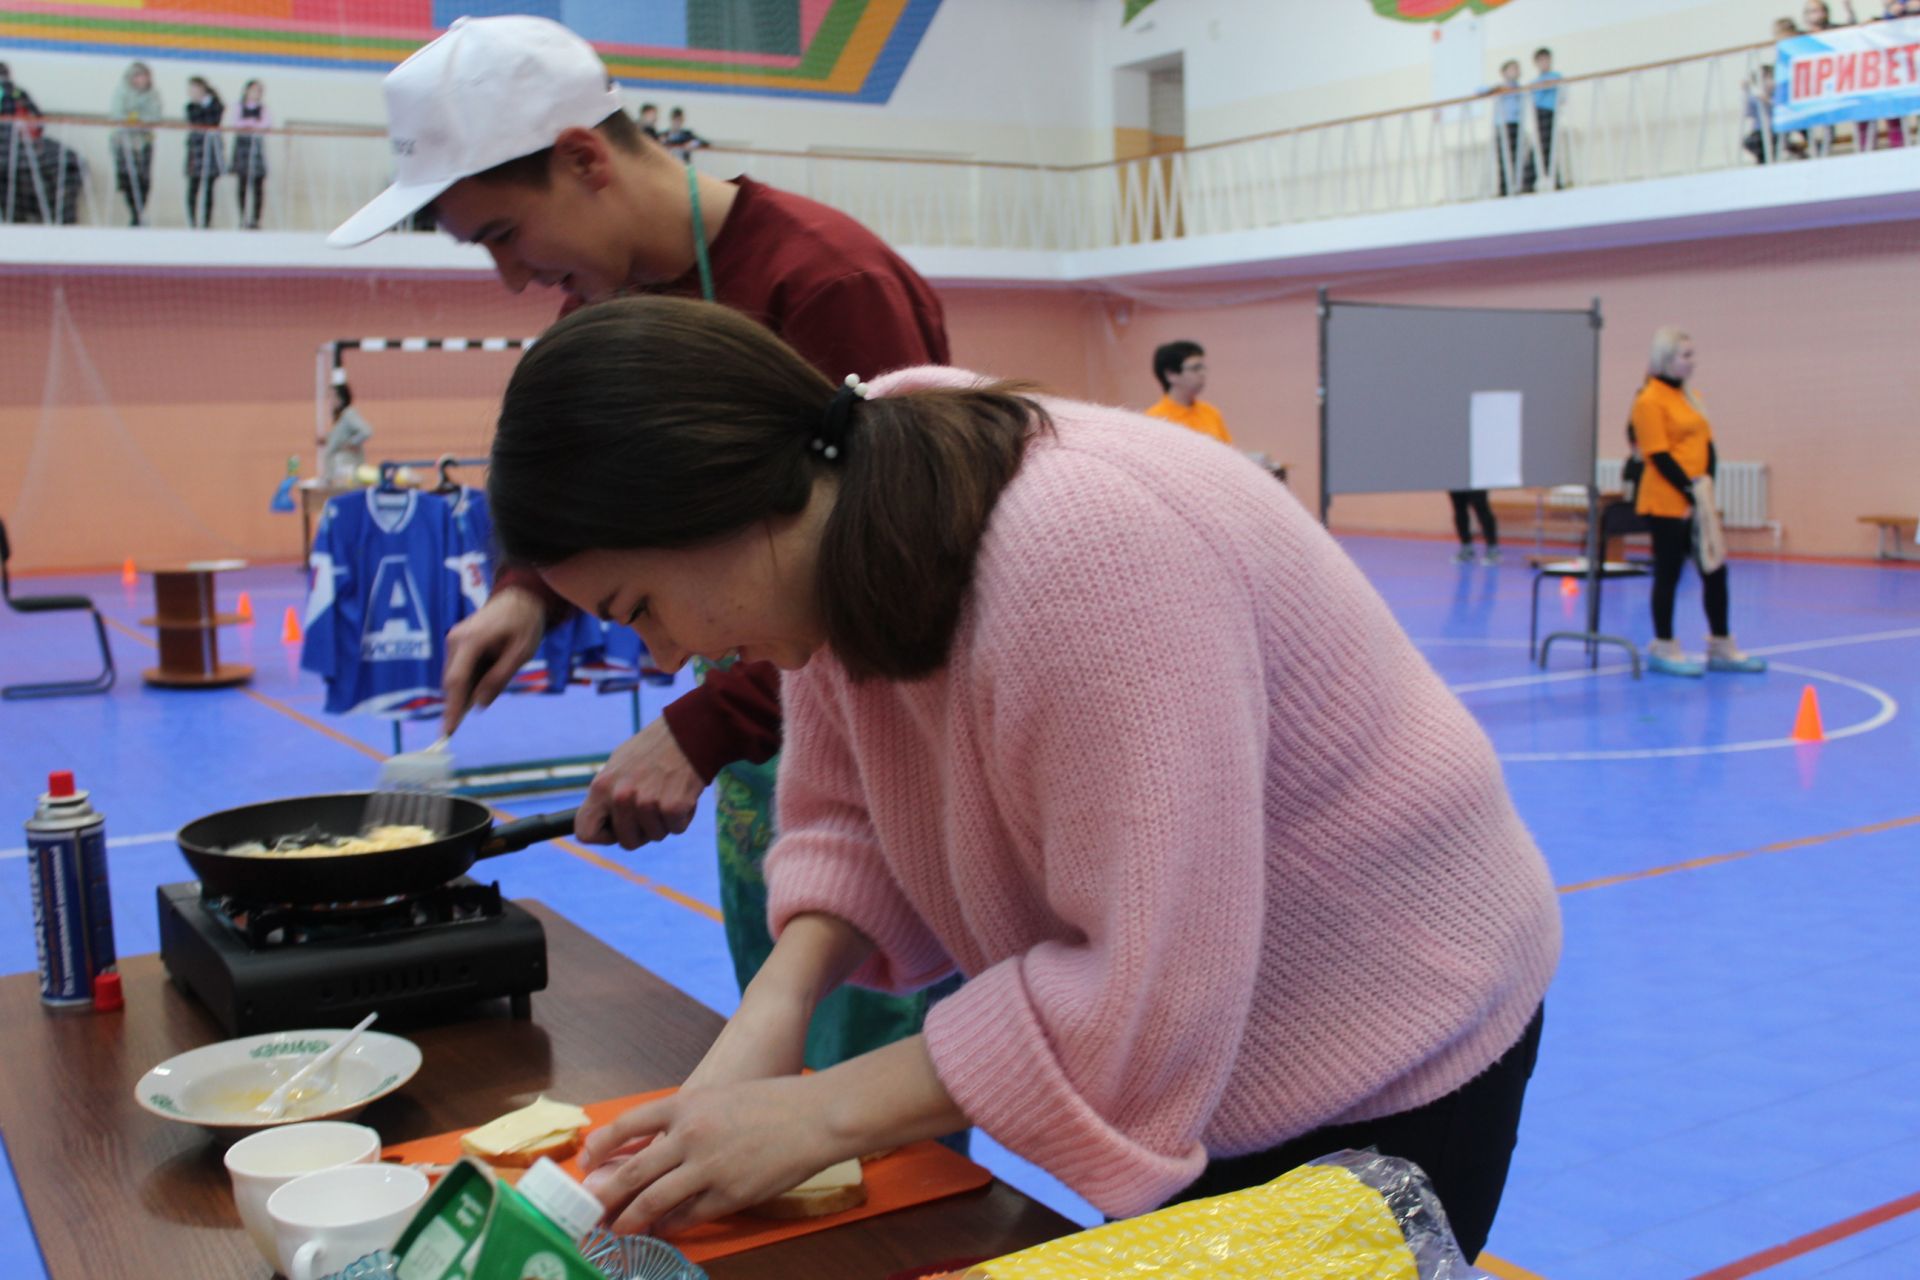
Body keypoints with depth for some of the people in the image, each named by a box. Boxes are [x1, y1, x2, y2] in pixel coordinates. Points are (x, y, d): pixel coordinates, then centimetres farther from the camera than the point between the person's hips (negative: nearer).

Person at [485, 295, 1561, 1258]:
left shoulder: (1080, 556, -37)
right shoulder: (842, 535, -10)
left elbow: (1150, 992, -35)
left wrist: (819, 1114, -29)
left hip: (1382, 1052, -7)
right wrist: (773, 1010, -19)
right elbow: (852, 815, -2)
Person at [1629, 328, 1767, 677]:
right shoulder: (1650, 400, -11)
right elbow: (1659, 456, -15)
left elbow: (1707, 446, 13)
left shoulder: (1690, 397, 15)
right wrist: (1691, 495, -16)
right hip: (1667, 505, -8)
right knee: (1669, 573, -1)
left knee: (1715, 570, 10)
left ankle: (1721, 648, 19)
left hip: (1696, 504, 8)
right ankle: (1663, 649, 10)